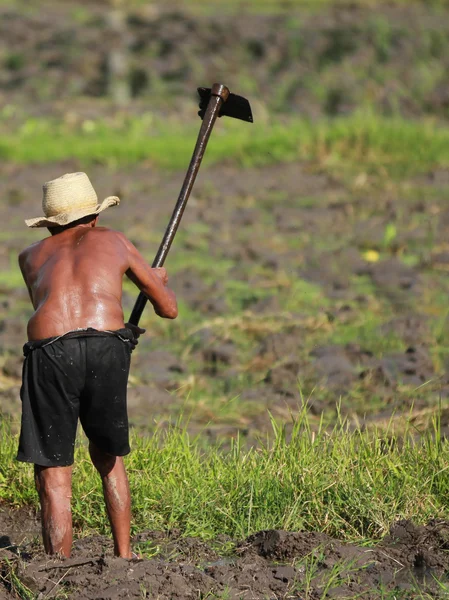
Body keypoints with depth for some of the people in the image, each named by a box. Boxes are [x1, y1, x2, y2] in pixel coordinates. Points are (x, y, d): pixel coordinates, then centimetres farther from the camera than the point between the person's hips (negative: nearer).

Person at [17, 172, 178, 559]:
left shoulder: (32, 256, 31)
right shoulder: (113, 241, 29)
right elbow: (169, 309, 34)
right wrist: (160, 281, 57)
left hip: (49, 349, 0)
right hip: (106, 347, 1)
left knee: (53, 475, 5)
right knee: (108, 457, 23)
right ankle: (124, 555, 24)